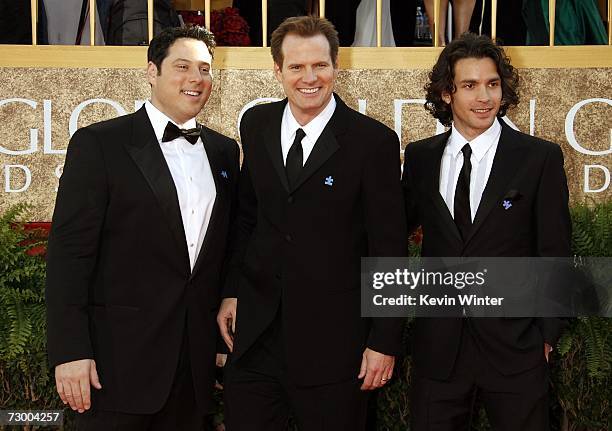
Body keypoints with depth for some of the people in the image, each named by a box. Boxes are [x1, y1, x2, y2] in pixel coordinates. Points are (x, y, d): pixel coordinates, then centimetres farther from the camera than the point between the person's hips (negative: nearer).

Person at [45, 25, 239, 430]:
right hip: (121, 356, -5)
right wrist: (70, 352, -15)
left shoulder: (224, 151, 11)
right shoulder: (98, 143, -6)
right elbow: (69, 252, -10)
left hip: (197, 359, 5)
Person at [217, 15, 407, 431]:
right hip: (255, 332, 4)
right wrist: (232, 291, 9)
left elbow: (389, 248, -9)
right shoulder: (256, 124, 4)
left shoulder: (373, 141, -10)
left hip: (333, 339, -4)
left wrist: (385, 341, -9)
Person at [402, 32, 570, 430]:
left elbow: (555, 255, -2)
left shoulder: (541, 158, -5)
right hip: (438, 345, 3)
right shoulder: (420, 157, 4)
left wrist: (548, 335, -3)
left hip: (514, 344, -2)